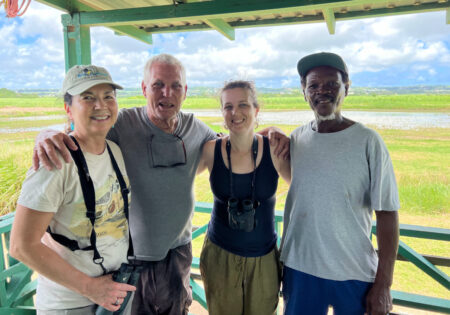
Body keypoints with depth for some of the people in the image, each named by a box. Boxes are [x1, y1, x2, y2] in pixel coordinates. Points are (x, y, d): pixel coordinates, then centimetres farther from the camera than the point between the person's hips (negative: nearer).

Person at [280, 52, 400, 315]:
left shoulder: (367, 141, -10)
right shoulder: (295, 139, -1)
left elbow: (387, 214, -10)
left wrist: (383, 285, -10)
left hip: (354, 273, -2)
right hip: (298, 267, 3)